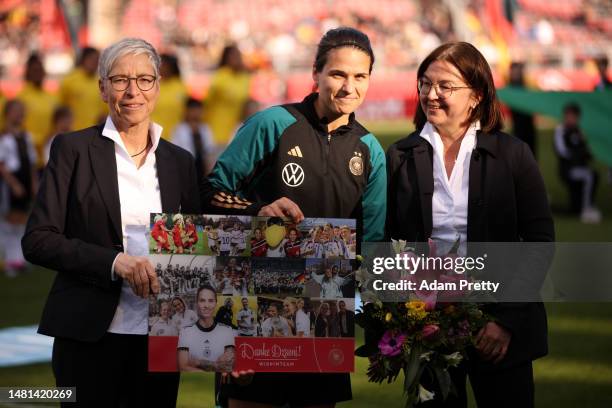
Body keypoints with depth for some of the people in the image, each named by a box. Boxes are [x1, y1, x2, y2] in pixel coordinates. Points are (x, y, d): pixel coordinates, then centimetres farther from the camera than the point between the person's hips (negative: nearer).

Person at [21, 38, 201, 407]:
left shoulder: (180, 161, 12)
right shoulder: (73, 149, 1)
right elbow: (37, 241, -6)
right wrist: (114, 262, -18)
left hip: (161, 334, 3)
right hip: (90, 334, -3)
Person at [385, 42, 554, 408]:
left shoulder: (513, 155, 0)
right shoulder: (400, 158, 4)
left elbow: (540, 241, -1)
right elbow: (383, 242, 5)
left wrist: (508, 318, -9)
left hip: (499, 327, -1)